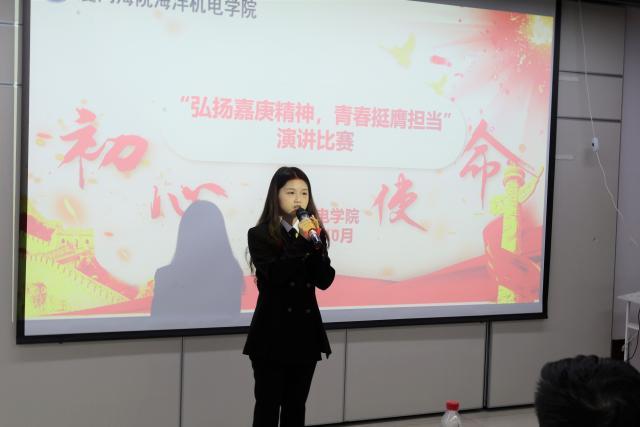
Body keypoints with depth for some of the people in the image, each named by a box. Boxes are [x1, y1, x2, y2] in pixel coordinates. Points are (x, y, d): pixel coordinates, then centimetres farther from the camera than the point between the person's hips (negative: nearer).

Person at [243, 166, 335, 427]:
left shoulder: (313, 233, 7)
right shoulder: (260, 235, -6)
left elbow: (325, 281, -3)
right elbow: (275, 275, -19)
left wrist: (315, 243, -15)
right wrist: (301, 241, -20)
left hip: (306, 332, 4)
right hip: (273, 333, -4)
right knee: (268, 406, 4)